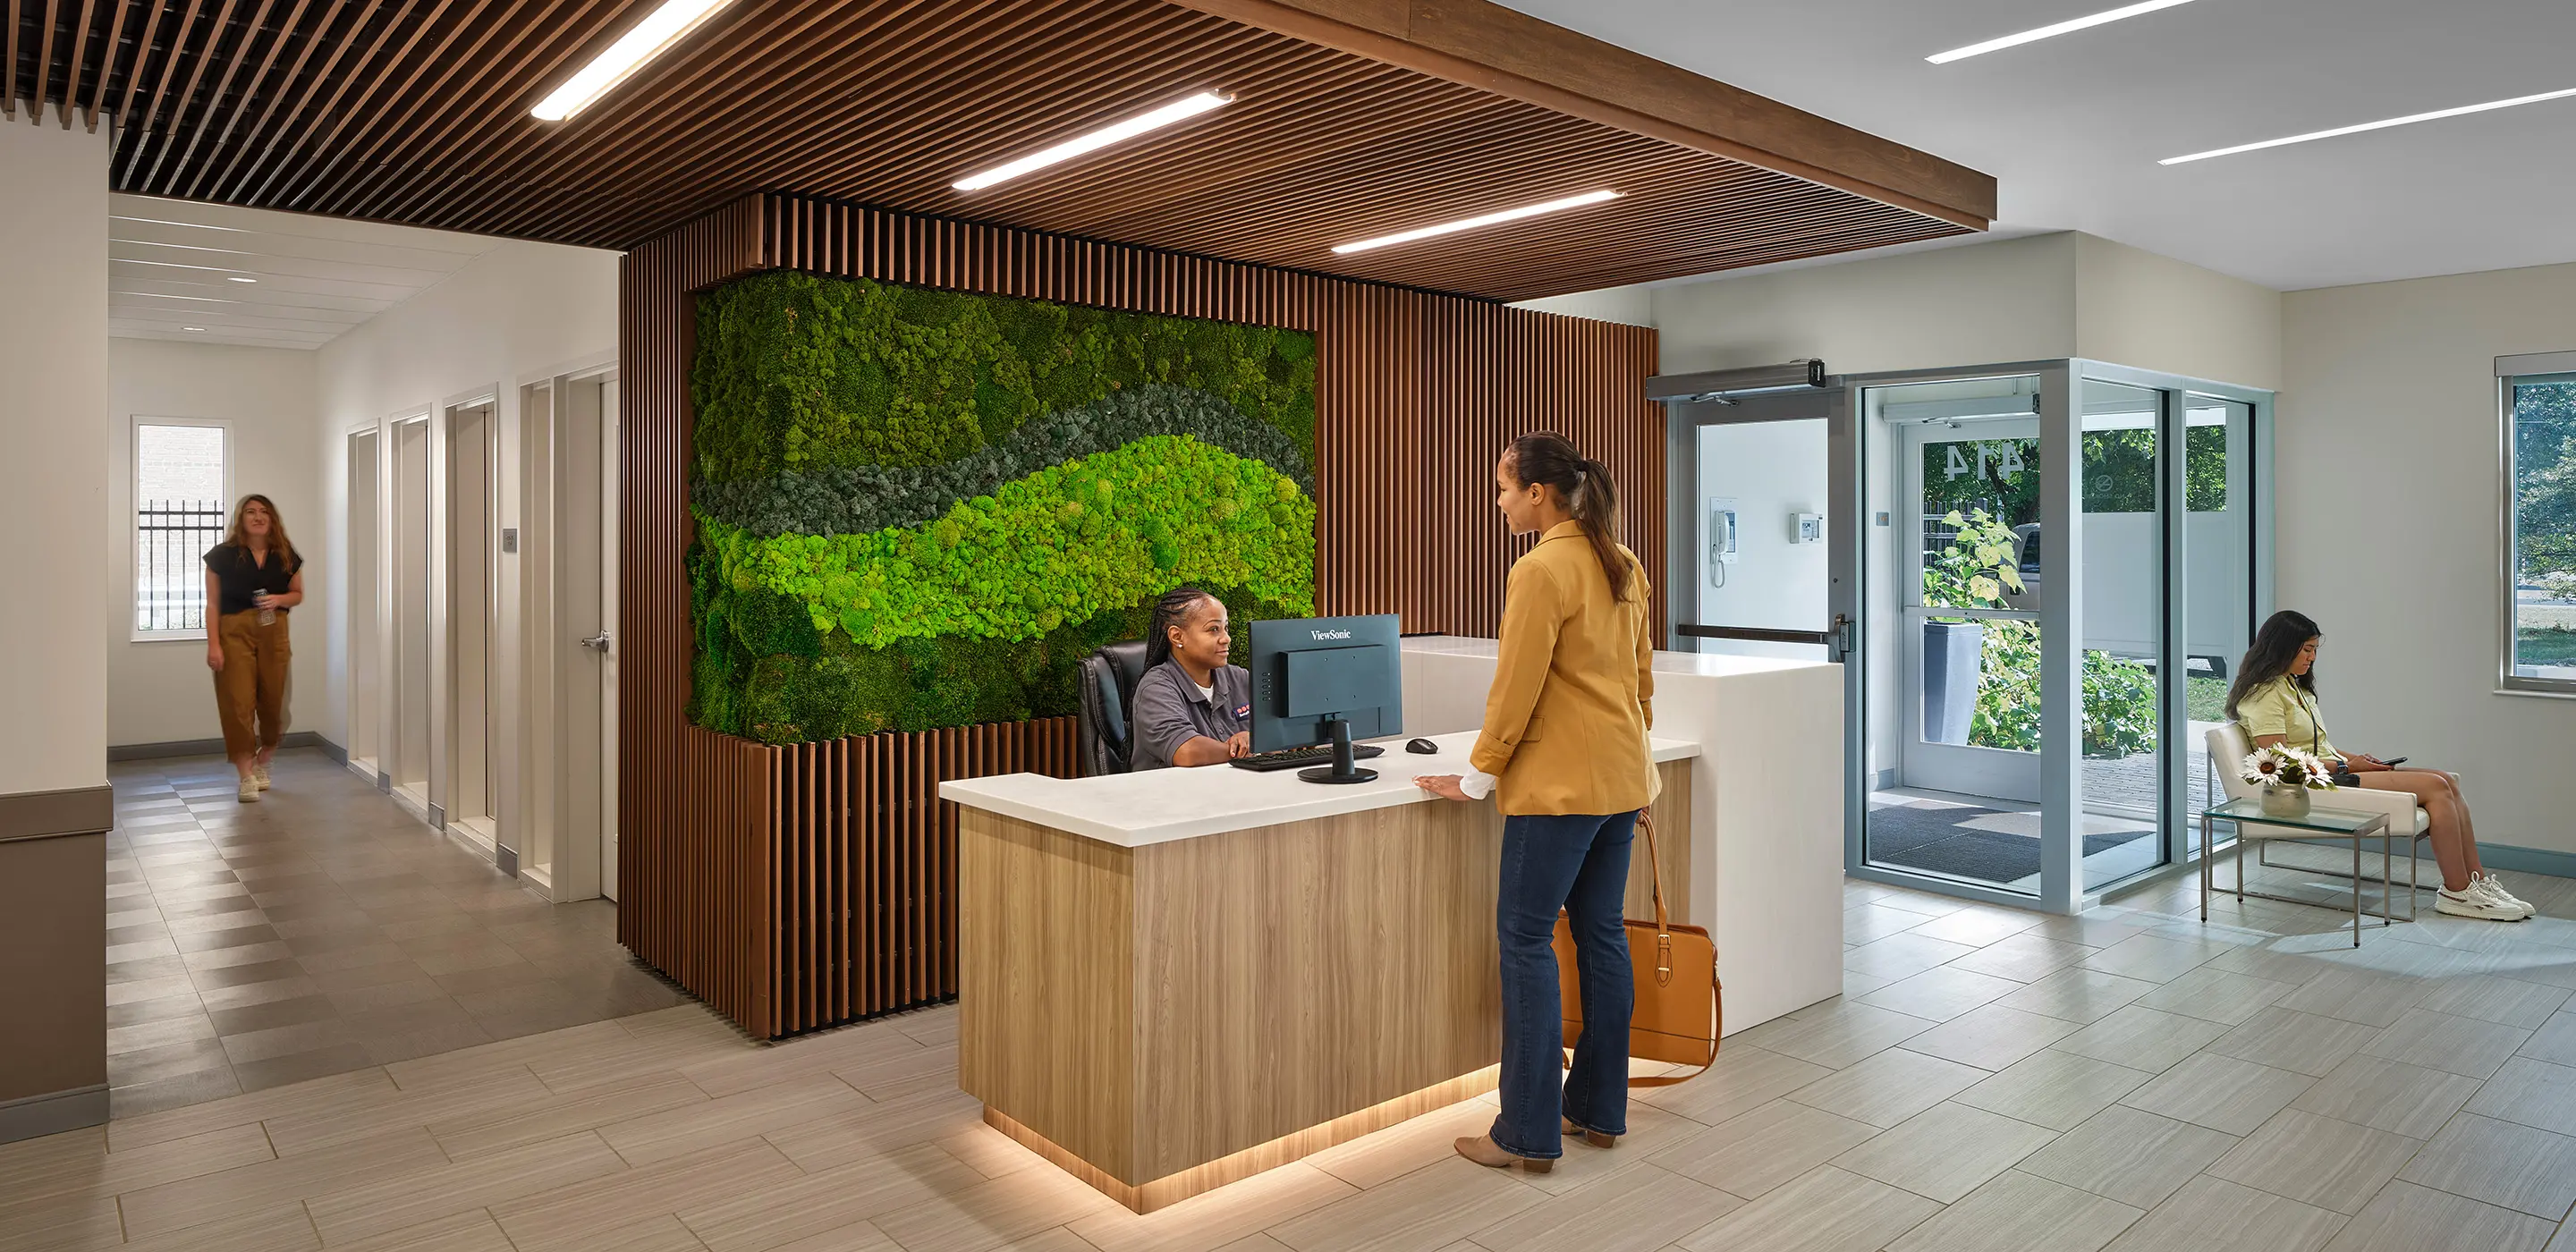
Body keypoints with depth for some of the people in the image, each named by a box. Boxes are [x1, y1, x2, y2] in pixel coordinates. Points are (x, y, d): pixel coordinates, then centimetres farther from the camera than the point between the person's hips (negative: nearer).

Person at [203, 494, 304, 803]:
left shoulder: (285, 556, 7)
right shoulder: (223, 555, 0)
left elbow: (298, 594, 16)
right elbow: (213, 603, -1)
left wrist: (279, 599, -8)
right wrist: (213, 644, -8)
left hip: (274, 635, 3)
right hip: (234, 633, -2)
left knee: (273, 702, 5)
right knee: (238, 703, -7)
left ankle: (261, 765, 27)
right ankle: (246, 777, -2)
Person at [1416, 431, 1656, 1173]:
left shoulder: (1541, 571, -16)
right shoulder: (1624, 567, 10)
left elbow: (1516, 688, -16)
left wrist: (1479, 777, -7)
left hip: (1559, 783, -9)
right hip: (1621, 778, 9)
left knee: (1526, 939, -1)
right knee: (1602, 932, 14)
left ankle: (1530, 1134, 4)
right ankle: (1600, 1110, 24)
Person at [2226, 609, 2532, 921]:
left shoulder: (2292, 685, 20)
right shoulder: (2264, 695, -13)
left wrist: (2354, 758, 4)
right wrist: (2346, 766, -12)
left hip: (2332, 773, 10)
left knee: (2447, 781, -3)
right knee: (2435, 787, -17)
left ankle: (2477, 880, -4)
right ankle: (2456, 893, -12)